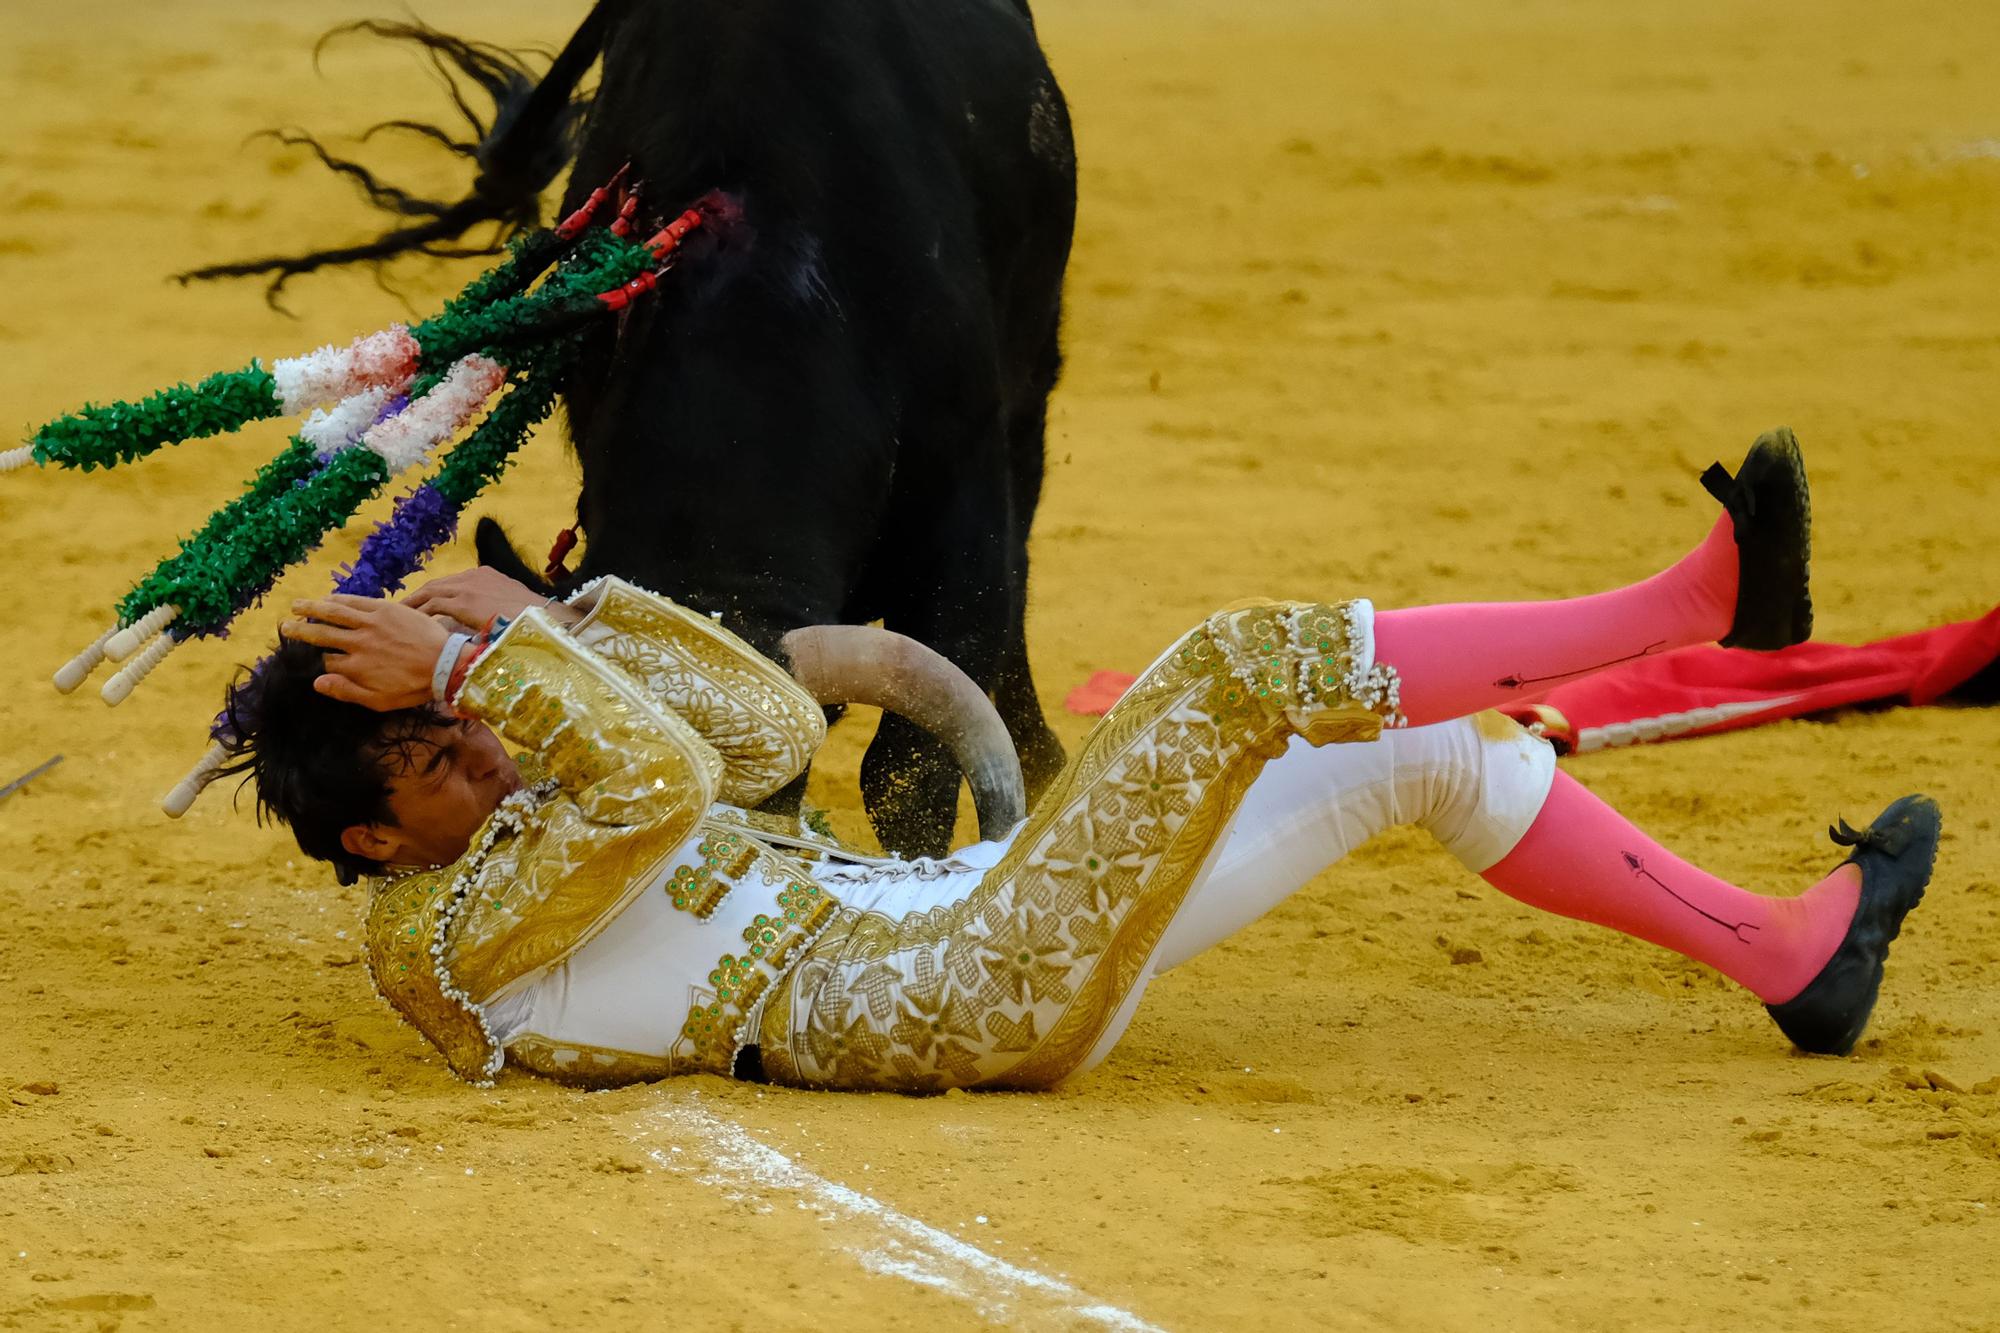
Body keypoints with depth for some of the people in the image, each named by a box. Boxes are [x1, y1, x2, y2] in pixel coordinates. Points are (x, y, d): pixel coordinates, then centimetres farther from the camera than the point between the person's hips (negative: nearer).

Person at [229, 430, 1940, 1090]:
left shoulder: (540, 834, 17)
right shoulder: (449, 934, -11)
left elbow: (778, 729, 18)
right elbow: (668, 773, -26)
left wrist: (555, 621, 13)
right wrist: (478, 660, -16)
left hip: (963, 923, 10)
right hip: (978, 993, -10)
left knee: (1435, 753, 8)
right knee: (1248, 661, -16)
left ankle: (1787, 953, 17)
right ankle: (1696, 603, -6)